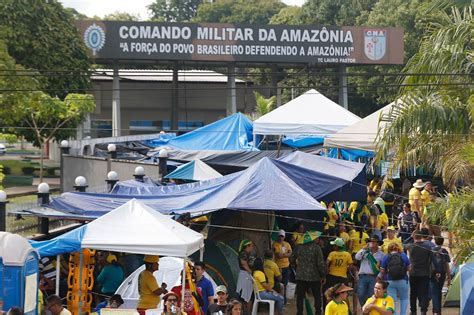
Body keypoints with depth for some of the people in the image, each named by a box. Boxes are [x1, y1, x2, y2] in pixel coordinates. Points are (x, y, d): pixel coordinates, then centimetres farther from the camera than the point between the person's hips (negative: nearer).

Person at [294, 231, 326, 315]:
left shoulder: (299, 247, 1)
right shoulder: (316, 248, -12)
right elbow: (321, 263, -14)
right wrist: (323, 276, -5)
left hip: (300, 276, 3)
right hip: (314, 277, -3)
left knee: (300, 296, 9)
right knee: (317, 296, 11)